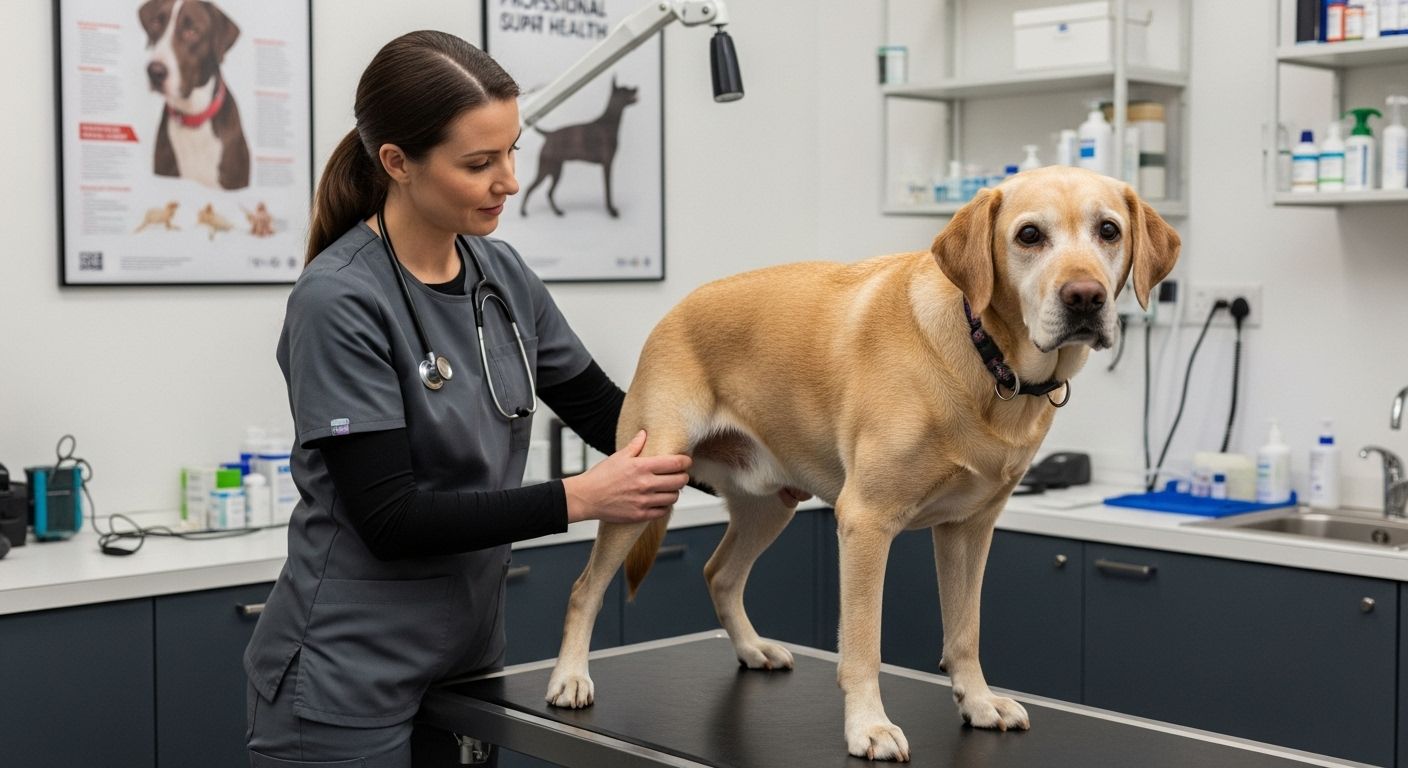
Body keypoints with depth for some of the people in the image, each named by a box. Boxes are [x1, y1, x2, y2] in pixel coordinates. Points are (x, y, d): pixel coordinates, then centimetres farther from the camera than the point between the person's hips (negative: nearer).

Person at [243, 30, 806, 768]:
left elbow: (605, 412, 11)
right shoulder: (340, 301, -19)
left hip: (464, 662, 6)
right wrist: (581, 498, -22)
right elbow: (388, 518, -21)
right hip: (346, 686, -6)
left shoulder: (501, 273, 1)